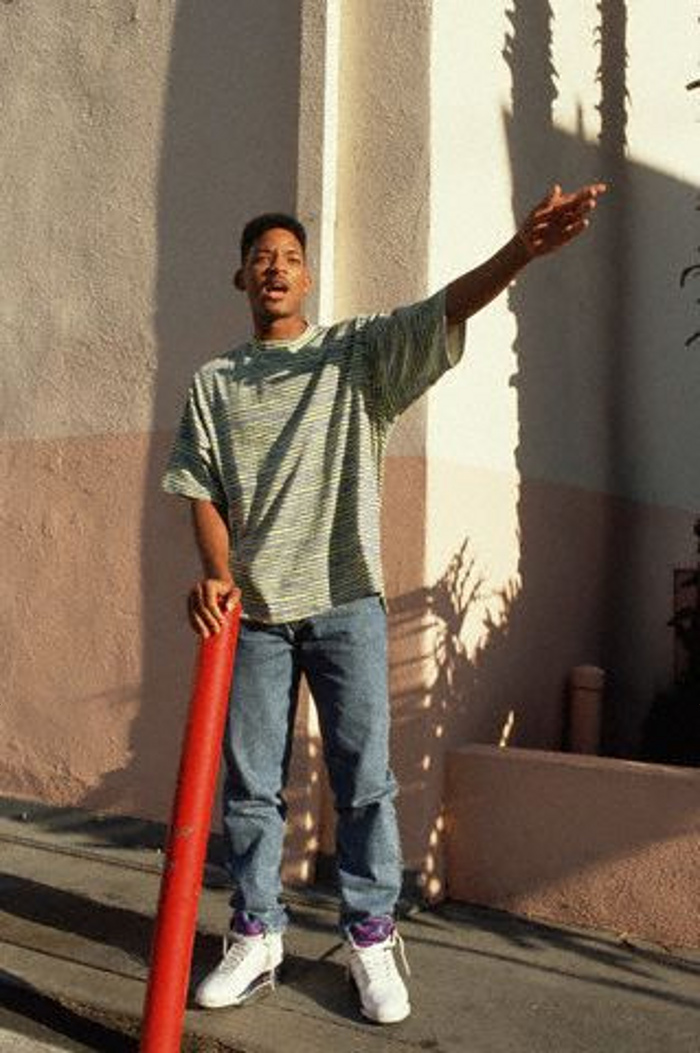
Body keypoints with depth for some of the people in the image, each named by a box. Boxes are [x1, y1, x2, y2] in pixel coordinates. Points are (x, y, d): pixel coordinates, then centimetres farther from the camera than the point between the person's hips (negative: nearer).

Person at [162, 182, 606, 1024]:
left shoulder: (360, 352, 6)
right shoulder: (214, 383, 12)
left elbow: (444, 309, -10)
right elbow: (202, 490, 7)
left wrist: (522, 250, -27)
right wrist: (215, 572, -11)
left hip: (345, 602, -2)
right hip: (250, 609, 2)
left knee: (363, 778, 2)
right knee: (249, 783, 7)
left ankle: (371, 938, 14)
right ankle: (255, 937, 20)